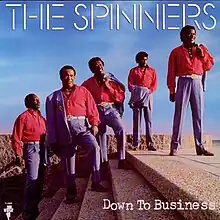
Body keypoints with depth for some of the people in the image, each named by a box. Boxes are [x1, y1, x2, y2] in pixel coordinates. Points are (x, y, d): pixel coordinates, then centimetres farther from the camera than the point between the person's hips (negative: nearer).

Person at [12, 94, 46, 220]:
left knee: (40, 179, 12)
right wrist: (18, 155, -15)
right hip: (31, 148, -7)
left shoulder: (41, 117, 17)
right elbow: (16, 138, -9)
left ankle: (36, 207, 25)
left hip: (42, 148, 7)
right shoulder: (23, 117, -5)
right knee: (33, 179, -10)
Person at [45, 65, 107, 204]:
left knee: (95, 147, -28)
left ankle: (96, 182, -24)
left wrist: (94, 124, -13)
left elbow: (92, 109, 4)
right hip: (64, 132, 1)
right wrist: (53, 140, 6)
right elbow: (51, 120, 12)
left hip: (82, 127, -1)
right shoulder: (53, 97, 14)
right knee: (68, 164, 2)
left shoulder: (83, 91, 12)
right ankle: (71, 192, 14)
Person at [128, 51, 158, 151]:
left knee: (149, 119, -5)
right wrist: (135, 91, -9)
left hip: (148, 95, 1)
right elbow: (130, 84, 7)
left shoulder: (152, 71, 18)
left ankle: (150, 143, -8)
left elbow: (154, 84, 10)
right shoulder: (133, 71, 16)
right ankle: (136, 144, -7)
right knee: (136, 119, -5)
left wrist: (149, 91, -7)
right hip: (137, 95, -1)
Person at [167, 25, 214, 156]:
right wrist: (172, 91, -4)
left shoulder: (201, 49, 17)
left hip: (197, 83, 3)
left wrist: (202, 54, -1)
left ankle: (200, 147, 6)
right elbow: (171, 72, 3)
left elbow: (209, 66, 13)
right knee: (180, 114, -7)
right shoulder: (176, 52, 8)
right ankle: (175, 147, -5)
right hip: (183, 83, -3)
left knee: (198, 115, 2)